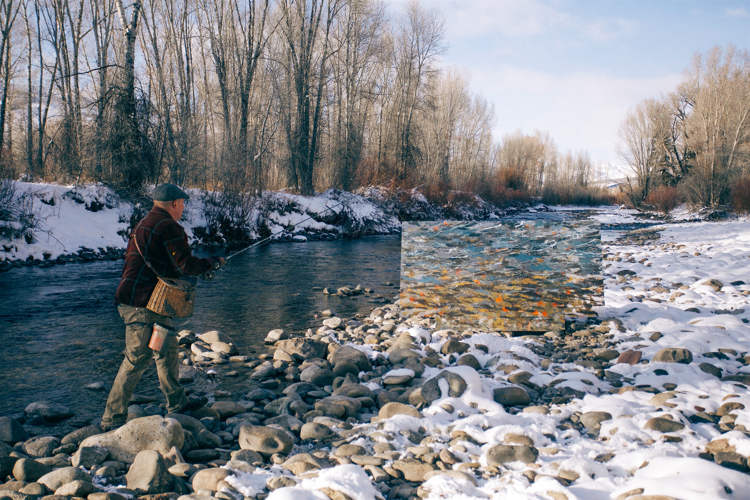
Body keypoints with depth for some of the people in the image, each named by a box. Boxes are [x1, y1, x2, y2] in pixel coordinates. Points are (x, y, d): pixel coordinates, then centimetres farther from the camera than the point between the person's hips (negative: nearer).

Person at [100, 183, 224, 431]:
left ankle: (177, 402, 33)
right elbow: (186, 265, -16)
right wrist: (214, 262, 1)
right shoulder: (168, 227, -15)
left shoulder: (144, 224, 17)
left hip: (152, 303, 11)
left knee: (167, 348, 20)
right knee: (137, 359, -5)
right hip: (141, 304, -11)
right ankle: (112, 419, 2)